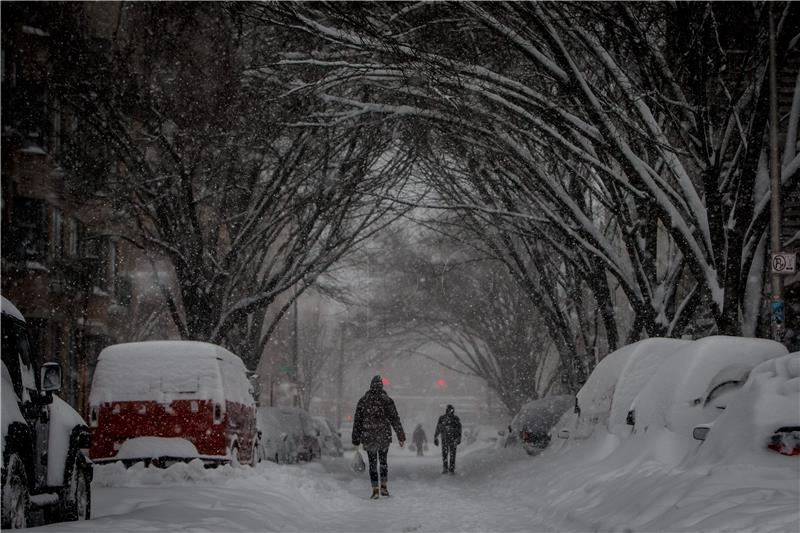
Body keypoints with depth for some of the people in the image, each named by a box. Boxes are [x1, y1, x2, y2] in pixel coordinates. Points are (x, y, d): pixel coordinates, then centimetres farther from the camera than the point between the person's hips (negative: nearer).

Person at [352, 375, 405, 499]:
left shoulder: (363, 401, -2)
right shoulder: (387, 400, -5)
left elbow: (357, 421, 0)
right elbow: (395, 420, -3)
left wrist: (356, 440, 6)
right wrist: (401, 437, 3)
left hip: (368, 437, 0)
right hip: (384, 437, 0)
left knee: (372, 463, 5)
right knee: (383, 461, 17)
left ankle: (375, 490, -1)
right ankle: (383, 487, 14)